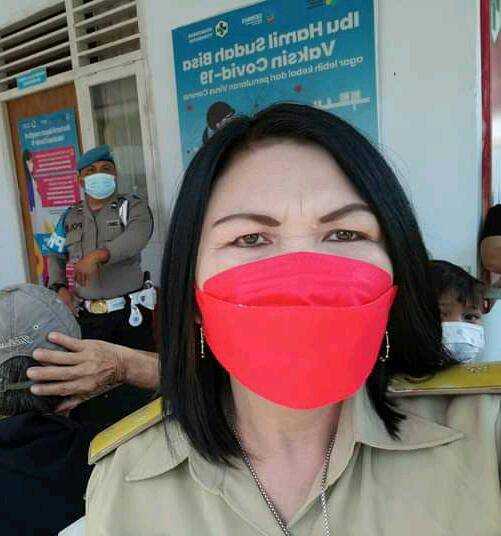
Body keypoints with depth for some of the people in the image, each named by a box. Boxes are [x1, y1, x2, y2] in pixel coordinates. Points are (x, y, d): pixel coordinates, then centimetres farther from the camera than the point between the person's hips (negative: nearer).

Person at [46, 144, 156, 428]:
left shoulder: (132, 206, 1)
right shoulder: (71, 217, 16)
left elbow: (138, 235, -20)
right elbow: (56, 256, 24)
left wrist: (97, 255, -31)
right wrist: (60, 287, 6)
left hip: (130, 312, -3)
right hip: (86, 316, 4)